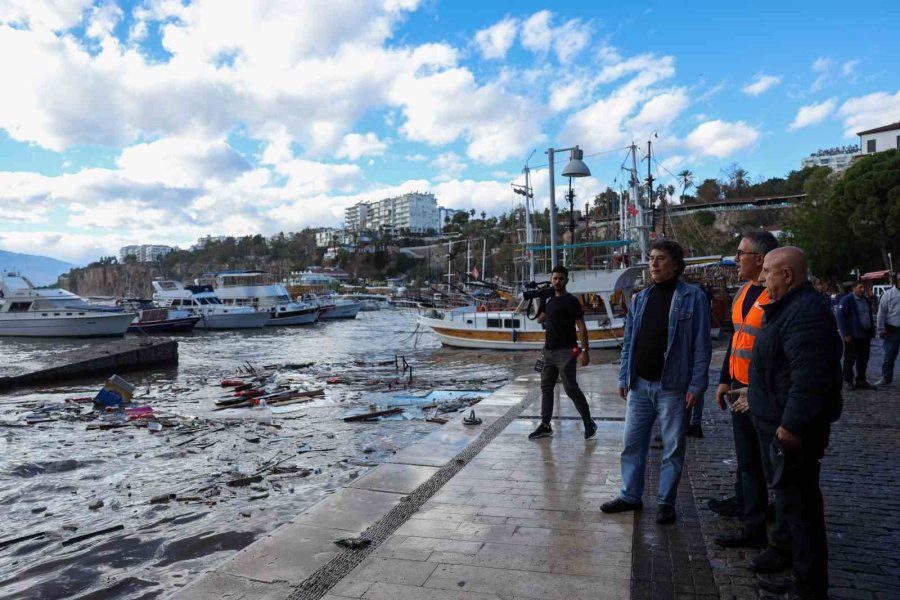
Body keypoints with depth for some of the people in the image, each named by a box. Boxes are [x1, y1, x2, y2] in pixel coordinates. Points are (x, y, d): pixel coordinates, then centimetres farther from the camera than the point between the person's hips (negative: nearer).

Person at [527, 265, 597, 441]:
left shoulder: (571, 301, -10)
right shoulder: (550, 300, 13)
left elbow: (581, 327, -14)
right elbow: (540, 319, 25)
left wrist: (585, 351, -21)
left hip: (565, 352, -8)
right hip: (549, 351, 8)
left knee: (571, 389, -8)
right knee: (546, 387, 11)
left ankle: (589, 423, 7)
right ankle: (545, 425, 18)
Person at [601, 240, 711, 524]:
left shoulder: (692, 297, -6)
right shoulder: (640, 298, 9)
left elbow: (701, 345, -9)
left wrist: (696, 384, -13)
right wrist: (624, 378, 7)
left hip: (672, 387, -5)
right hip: (639, 385, 5)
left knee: (673, 448, 8)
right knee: (632, 444, 11)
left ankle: (666, 502, 22)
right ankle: (630, 496, 25)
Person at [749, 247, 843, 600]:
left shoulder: (805, 312, -22)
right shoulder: (788, 307, 13)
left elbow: (810, 378, -29)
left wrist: (791, 425, -27)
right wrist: (754, 396, 22)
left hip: (791, 429, -11)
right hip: (778, 423, 11)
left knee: (798, 506, 0)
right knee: (790, 501, 21)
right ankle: (794, 570, 37)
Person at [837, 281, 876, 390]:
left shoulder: (866, 300, 14)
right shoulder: (847, 300, -10)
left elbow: (870, 317, 23)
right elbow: (840, 317, -14)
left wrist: (872, 332, 14)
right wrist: (846, 334, -18)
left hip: (865, 335, 7)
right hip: (852, 336, -7)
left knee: (863, 359, 11)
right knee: (850, 359, 1)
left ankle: (861, 380, 20)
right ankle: (849, 381, 10)